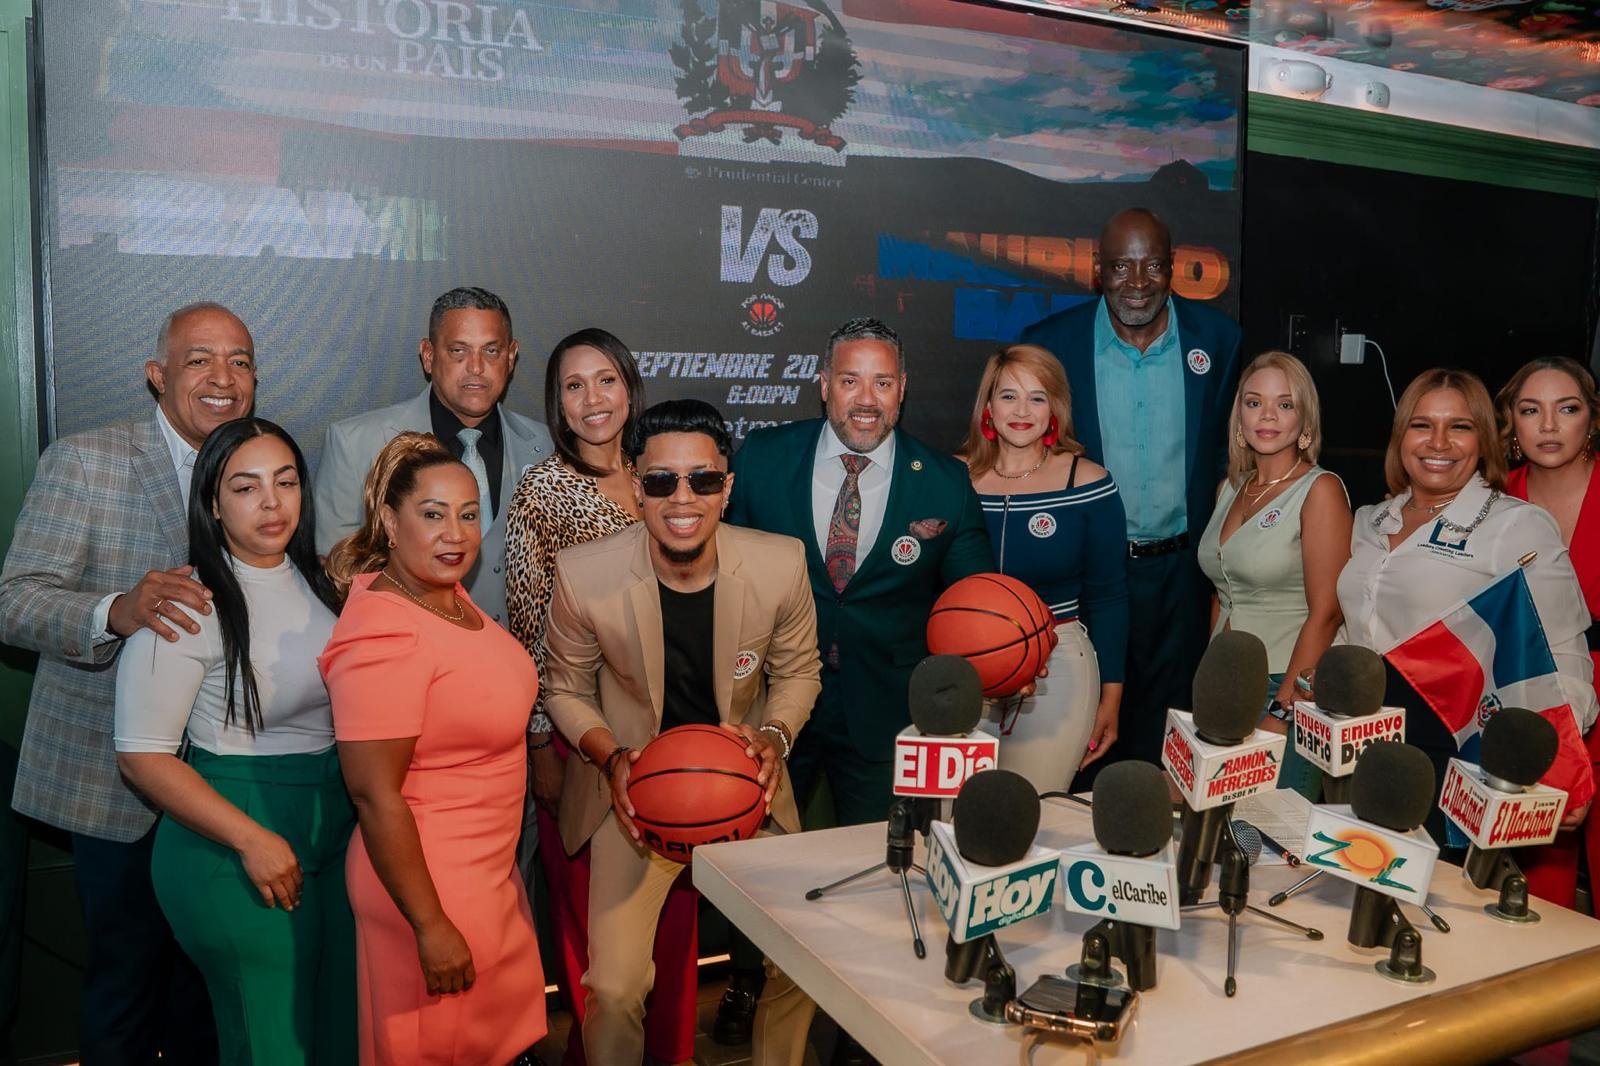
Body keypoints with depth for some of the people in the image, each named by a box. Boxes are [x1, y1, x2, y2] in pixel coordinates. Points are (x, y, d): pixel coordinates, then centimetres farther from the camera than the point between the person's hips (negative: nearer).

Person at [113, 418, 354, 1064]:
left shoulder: (316, 581, 4)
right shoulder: (188, 605, -15)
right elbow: (142, 756, -15)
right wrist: (253, 840, -18)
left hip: (339, 832, 6)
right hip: (237, 851, -6)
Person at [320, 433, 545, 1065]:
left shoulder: (449, 597, 1)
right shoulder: (384, 635, -25)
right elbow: (375, 795, -25)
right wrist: (432, 928, -20)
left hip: (490, 873, 8)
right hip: (430, 887, -8)